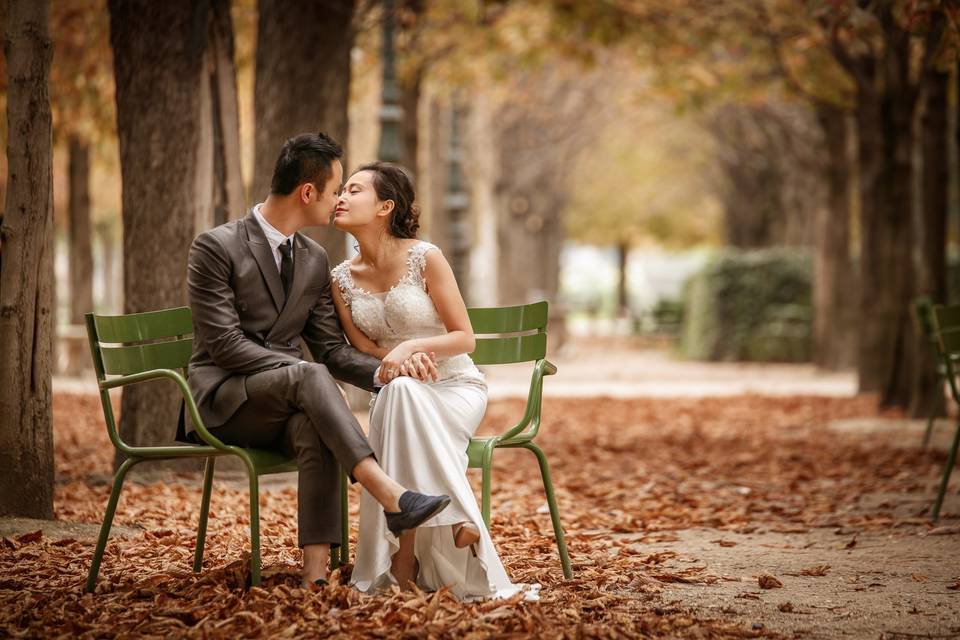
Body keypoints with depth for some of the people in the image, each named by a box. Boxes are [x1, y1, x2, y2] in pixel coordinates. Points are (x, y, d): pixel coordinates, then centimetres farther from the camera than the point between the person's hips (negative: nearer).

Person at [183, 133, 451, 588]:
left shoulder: (314, 260, 12)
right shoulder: (216, 247, -8)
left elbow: (331, 349, 11)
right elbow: (224, 344, -15)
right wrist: (304, 372, -23)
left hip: (283, 408, 5)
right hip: (221, 400, -5)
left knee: (314, 427, -34)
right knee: (310, 378, -35)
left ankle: (315, 576, -42)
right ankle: (392, 498, -45)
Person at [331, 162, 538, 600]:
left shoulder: (425, 258, -10)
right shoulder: (343, 278, 3)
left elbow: (464, 338, -8)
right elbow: (362, 350, 5)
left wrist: (410, 347, -24)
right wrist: (395, 363, -17)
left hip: (456, 387, -3)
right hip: (398, 395, 3)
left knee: (401, 400, -36)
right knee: (399, 390, -35)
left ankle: (405, 563, -37)